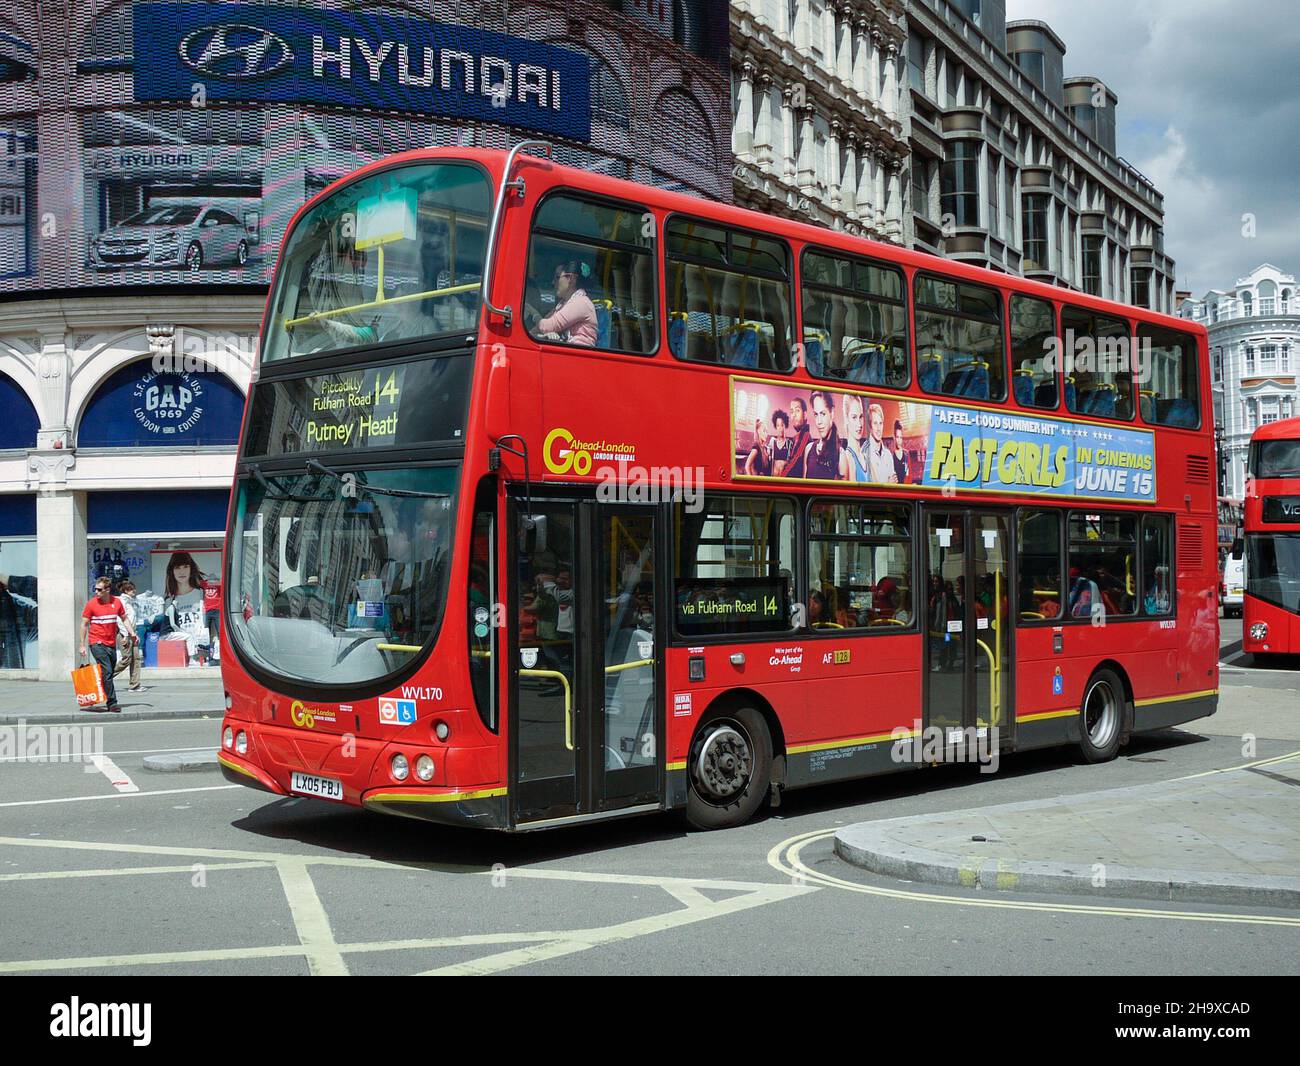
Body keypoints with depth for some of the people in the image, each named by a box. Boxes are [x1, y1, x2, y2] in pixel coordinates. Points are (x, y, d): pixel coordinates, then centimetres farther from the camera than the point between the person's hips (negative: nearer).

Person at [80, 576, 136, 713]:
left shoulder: (116, 602, 4)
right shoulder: (91, 604, -4)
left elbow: (124, 618, 16)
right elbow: (84, 624, 1)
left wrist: (132, 633, 2)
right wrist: (82, 645, -1)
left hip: (112, 644, 4)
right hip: (97, 643, -4)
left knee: (110, 673, 9)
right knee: (107, 672, -14)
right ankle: (112, 704, -15)